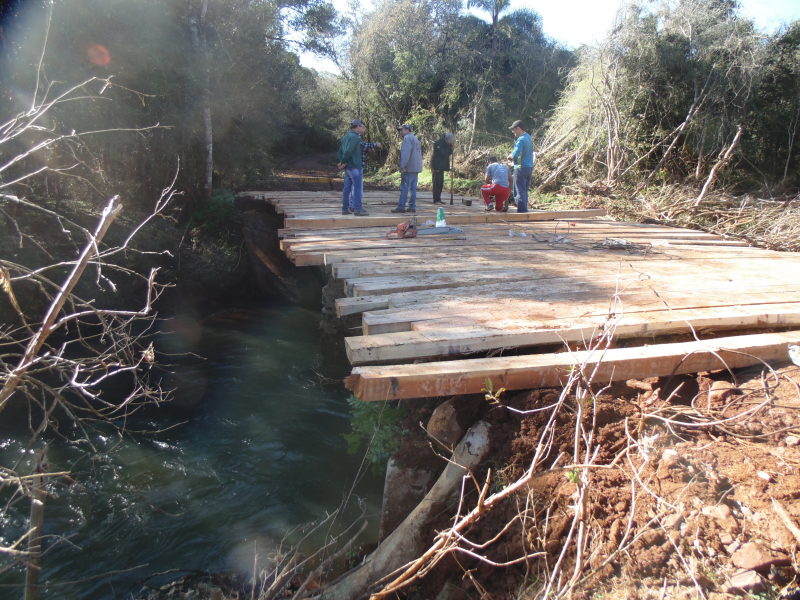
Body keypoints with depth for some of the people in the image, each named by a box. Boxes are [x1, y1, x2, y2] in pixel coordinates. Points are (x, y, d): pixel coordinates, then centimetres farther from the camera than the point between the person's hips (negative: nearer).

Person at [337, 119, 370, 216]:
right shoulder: (355, 137, -13)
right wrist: (343, 162, -13)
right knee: (357, 187, -5)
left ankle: (345, 209, 14)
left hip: (348, 167, 9)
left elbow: (340, 152, 16)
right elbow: (348, 151, -24)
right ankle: (357, 209, -5)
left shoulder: (346, 137, 18)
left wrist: (342, 162, 3)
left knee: (347, 188, 11)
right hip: (355, 166, -9)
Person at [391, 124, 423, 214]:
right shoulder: (415, 139, 23)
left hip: (409, 168, -9)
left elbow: (405, 153, -19)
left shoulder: (407, 138, -7)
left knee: (404, 188, -8)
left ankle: (401, 207, -8)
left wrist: (403, 166, -22)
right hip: (416, 168, 9)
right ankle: (412, 207, 9)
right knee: (413, 188, 9)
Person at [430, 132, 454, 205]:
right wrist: (449, 146, -18)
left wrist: (451, 147, -4)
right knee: (436, 183, -7)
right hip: (436, 166, -9)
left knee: (440, 184, 10)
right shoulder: (438, 143, -15)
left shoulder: (447, 143, 11)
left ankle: (438, 199, 16)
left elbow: (449, 153, 12)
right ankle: (436, 200, -5)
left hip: (442, 166, 9)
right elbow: (442, 154, -22)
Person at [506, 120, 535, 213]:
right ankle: (524, 209, 20)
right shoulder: (529, 137, 13)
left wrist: (509, 156, -4)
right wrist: (513, 157, 9)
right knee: (525, 191, 15)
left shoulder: (521, 140, -17)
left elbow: (515, 154, -26)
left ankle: (522, 210, -4)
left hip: (521, 168, -9)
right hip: (529, 167, 9)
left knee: (520, 191, -4)